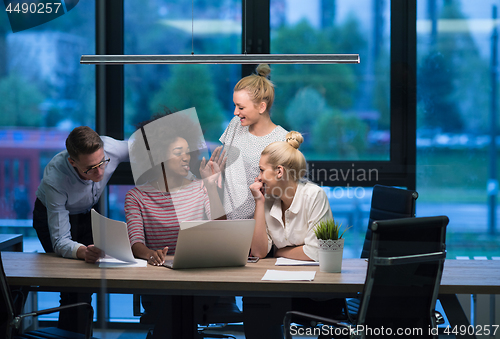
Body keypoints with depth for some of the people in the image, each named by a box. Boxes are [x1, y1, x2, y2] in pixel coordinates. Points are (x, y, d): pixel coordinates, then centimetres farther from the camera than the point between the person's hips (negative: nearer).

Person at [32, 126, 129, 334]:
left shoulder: (111, 148, -33)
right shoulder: (54, 179, -41)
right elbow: (60, 242, -38)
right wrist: (83, 251, -58)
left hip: (88, 213, 4)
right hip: (53, 216, -4)